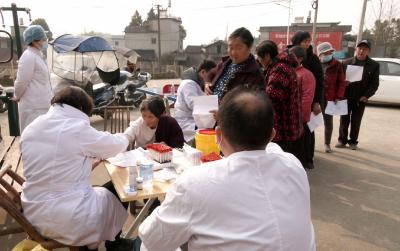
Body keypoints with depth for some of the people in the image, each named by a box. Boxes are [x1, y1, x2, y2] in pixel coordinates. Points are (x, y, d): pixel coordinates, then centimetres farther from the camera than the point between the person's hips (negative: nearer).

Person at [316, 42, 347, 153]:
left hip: (330, 98, 0)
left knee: (328, 121, 10)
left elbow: (342, 82, 0)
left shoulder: (337, 65, 1)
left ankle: (327, 143, 24)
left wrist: (338, 97, -8)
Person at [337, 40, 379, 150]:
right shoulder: (347, 62, 2)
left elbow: (374, 83, 0)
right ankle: (342, 140, 19)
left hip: (361, 99, 0)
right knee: (344, 120, 6)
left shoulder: (374, 65, 1)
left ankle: (353, 141, 21)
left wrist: (366, 96, -11)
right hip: (346, 97, 0)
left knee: (356, 121, 9)